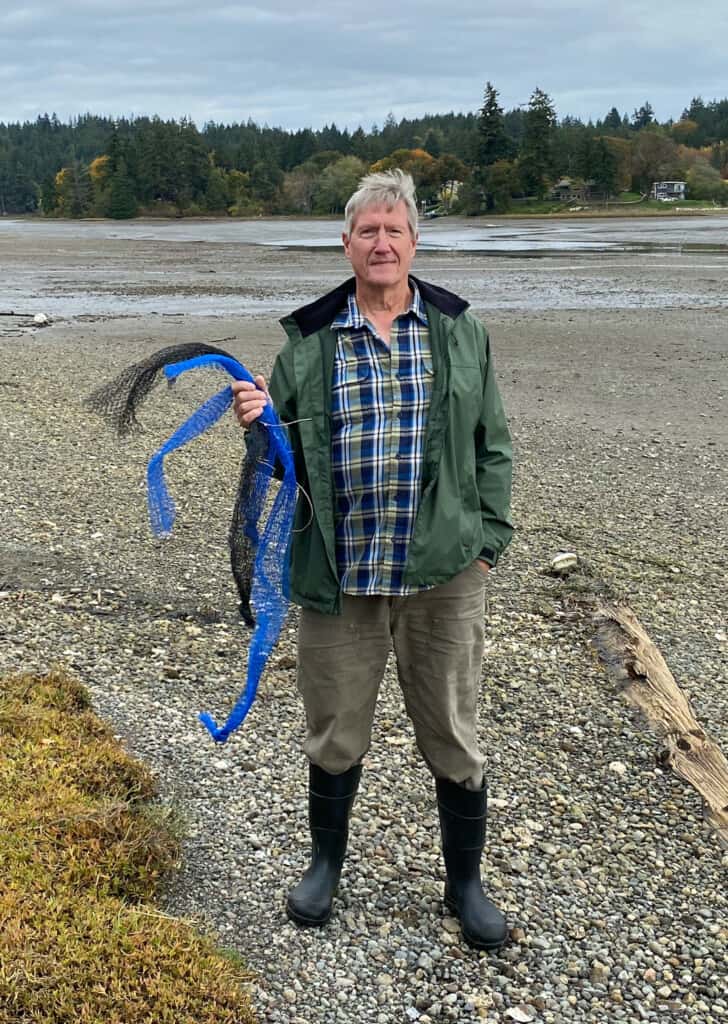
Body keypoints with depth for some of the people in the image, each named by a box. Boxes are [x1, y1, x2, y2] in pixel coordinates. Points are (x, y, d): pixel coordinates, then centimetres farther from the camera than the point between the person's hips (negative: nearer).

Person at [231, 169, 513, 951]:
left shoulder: (459, 331, 4)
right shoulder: (309, 338, 4)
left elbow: (492, 448, 7)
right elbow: (287, 452, 9)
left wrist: (487, 543, 0)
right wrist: (257, 420, -12)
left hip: (442, 574, 0)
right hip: (339, 578, 1)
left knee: (452, 734, 12)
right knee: (334, 732, 15)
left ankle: (465, 883, 33)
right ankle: (325, 863, 40)